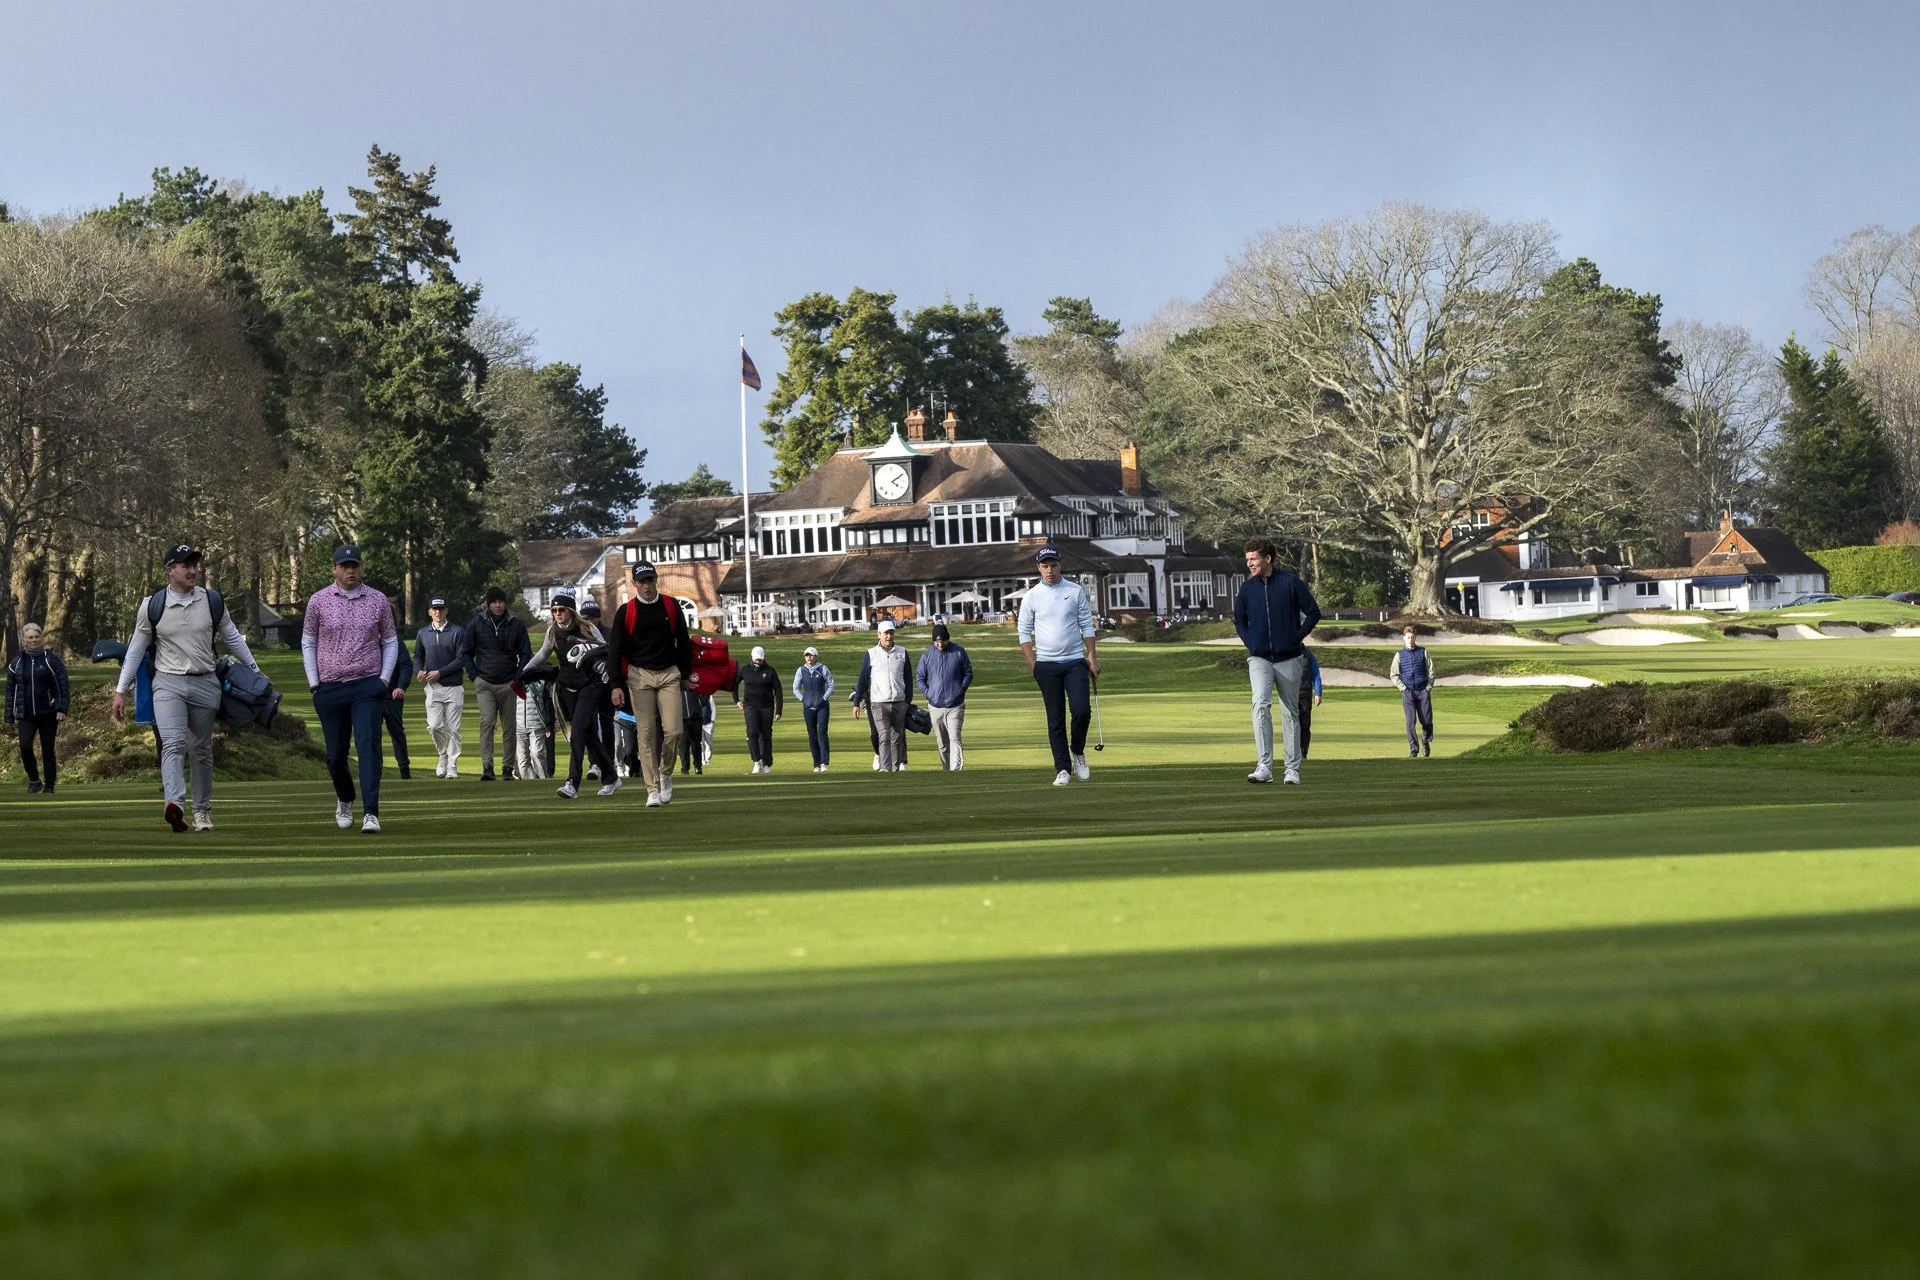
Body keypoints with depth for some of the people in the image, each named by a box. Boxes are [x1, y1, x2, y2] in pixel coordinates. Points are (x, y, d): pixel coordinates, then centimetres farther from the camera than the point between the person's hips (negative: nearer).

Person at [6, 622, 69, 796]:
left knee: (47, 751, 2)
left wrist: (62, 709, -10)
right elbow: (10, 690, 11)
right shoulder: (17, 663, 8)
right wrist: (10, 716, 7)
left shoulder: (52, 659, 1)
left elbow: (64, 685, -1)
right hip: (26, 715, 1)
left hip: (48, 714, -1)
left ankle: (49, 787, 12)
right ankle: (34, 780, 3)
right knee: (25, 746, -17)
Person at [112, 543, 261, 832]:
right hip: (168, 683, -2)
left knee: (201, 751, 10)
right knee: (173, 744, -21)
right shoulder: (153, 606, 0)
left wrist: (255, 672, 17)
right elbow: (136, 649, 7)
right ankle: (175, 804, -40)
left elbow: (232, 638, 15)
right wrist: (121, 690, 6)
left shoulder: (213, 602, 4)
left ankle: (202, 811, 21)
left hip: (205, 684, 2)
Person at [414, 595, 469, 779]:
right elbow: (418, 656, 18)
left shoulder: (458, 632, -1)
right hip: (433, 688, 2)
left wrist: (440, 672, -13)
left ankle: (452, 765, 5)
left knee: (453, 728, -2)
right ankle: (443, 756, 16)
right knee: (434, 726, -7)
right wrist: (420, 670, -4)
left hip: (454, 687, -2)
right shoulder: (422, 633, 10)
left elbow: (462, 659, -6)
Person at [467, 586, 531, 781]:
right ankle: (487, 767, -20)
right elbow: (467, 653, 10)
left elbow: (526, 654, 8)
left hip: (508, 685, 1)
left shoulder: (517, 625, 5)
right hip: (485, 684, -1)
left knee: (509, 727, 3)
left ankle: (508, 768, 10)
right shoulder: (476, 624, 3)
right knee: (487, 722, -14)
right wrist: (475, 677, 0)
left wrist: (517, 679, -2)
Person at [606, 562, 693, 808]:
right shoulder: (625, 612, -1)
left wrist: (686, 674, 13)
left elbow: (684, 642, 14)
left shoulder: (671, 606, 5)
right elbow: (616, 650, 0)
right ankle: (653, 790, 0)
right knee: (647, 734, -3)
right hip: (639, 676, -1)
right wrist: (616, 686, -6)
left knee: (674, 730, -10)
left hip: (669, 675, 1)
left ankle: (665, 774, 16)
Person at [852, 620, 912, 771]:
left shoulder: (902, 653, 10)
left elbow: (908, 678, 14)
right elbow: (862, 679, 4)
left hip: (899, 703, 3)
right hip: (879, 703, -3)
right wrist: (856, 703, -2)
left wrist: (908, 701, 9)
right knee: (884, 736, -15)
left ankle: (896, 768, 12)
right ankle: (885, 768, -23)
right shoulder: (871, 654, 3)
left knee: (897, 737, 6)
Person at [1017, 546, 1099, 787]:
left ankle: (1077, 752, 12)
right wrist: (1033, 664, -3)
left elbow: (1087, 626, 8)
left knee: (1082, 710, -13)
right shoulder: (1031, 596, 4)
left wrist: (1092, 657, 1)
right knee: (1055, 719, -1)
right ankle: (1063, 769, 2)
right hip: (1047, 665, 0)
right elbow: (1024, 632, 5)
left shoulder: (1076, 591, 6)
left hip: (1075, 661, 0)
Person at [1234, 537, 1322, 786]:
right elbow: (1239, 620, 18)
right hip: (1260, 660, 1)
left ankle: (1292, 769, 16)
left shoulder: (1290, 582, -5)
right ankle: (1264, 767, -25)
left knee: (1290, 713, 7)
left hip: (1288, 659, -1)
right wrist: (1251, 644, 4)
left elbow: (1313, 612, 1)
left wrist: (1297, 638, -4)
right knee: (1261, 704, -20)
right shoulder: (1247, 587, 3)